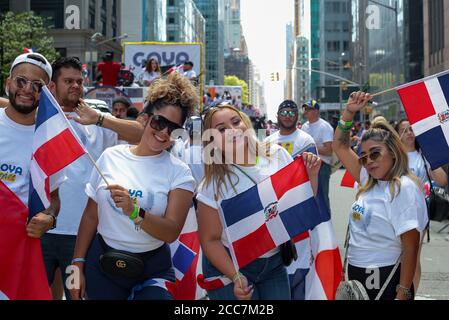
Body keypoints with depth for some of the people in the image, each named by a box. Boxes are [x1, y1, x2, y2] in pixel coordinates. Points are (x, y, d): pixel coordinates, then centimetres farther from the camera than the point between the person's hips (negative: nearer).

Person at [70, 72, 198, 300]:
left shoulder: (179, 173, -5)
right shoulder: (111, 157, 1)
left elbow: (171, 233, -15)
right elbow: (91, 215, 7)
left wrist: (134, 211, -30)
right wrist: (78, 263, 5)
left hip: (152, 270, -2)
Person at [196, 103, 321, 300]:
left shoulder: (277, 156, -7)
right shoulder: (213, 186, -17)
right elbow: (210, 240, -11)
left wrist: (312, 175, -13)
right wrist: (235, 277, -23)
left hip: (275, 263, 3)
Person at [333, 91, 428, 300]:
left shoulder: (404, 188, -14)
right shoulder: (369, 181, 9)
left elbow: (411, 247, -17)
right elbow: (340, 146, 16)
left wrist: (403, 294, -20)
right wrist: (349, 112, 5)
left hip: (386, 281, -7)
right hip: (357, 276, 8)